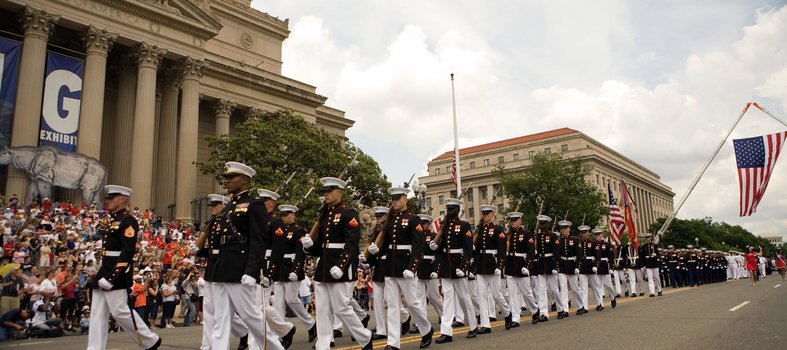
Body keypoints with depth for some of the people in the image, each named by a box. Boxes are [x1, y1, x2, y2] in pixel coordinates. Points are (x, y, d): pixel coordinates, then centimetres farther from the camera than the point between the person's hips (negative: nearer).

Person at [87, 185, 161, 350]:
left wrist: (111, 277, -24)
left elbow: (128, 253, -20)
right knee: (97, 314, 7)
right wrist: (101, 274, 18)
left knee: (120, 311, -6)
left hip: (116, 276, -9)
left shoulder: (128, 221, -12)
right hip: (104, 274, 9)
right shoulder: (114, 221, 17)